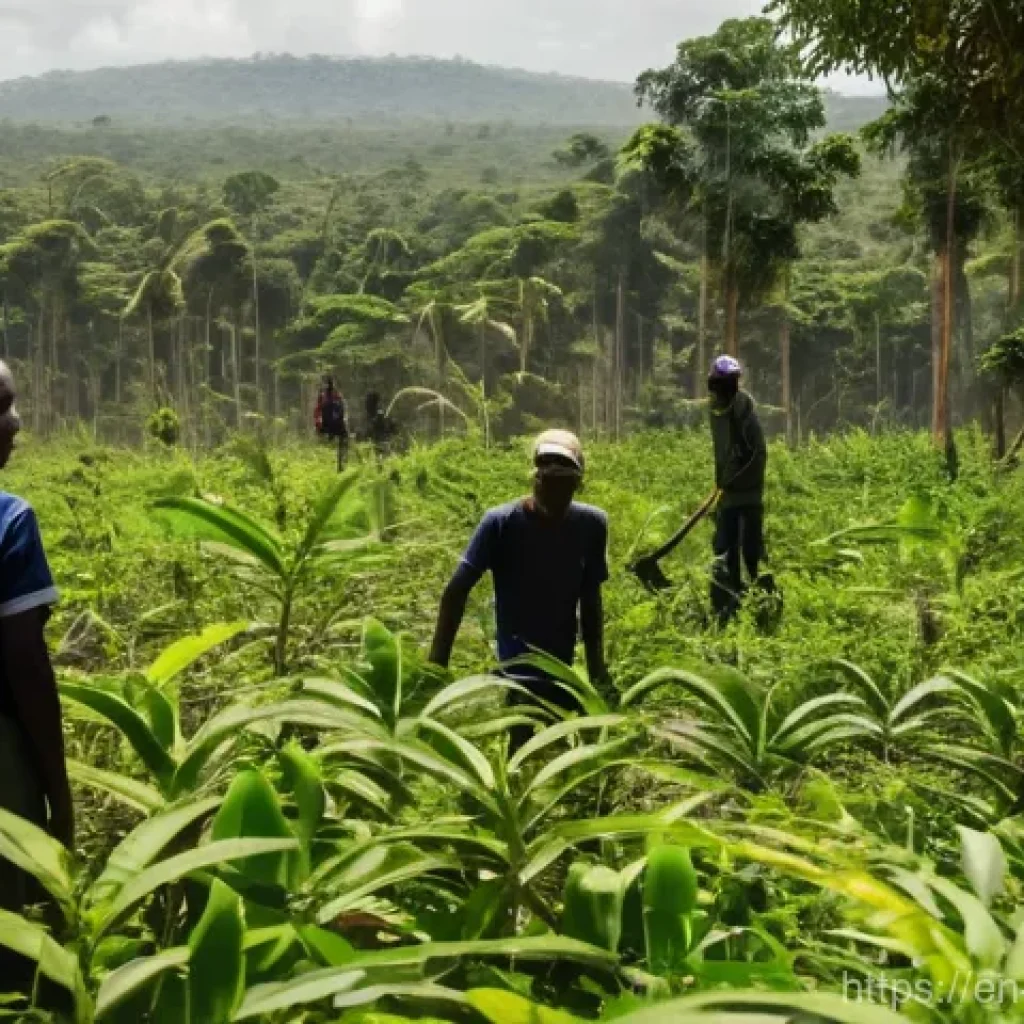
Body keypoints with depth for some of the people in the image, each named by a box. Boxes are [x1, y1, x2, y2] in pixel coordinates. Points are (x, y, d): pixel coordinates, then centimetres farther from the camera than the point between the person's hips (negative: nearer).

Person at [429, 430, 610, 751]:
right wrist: (437, 664, -21)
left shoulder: (592, 523, -6)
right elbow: (457, 591, -15)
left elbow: (590, 597, 4)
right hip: (519, 656, -4)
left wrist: (596, 664, 2)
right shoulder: (501, 523, -17)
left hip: (561, 659, 5)